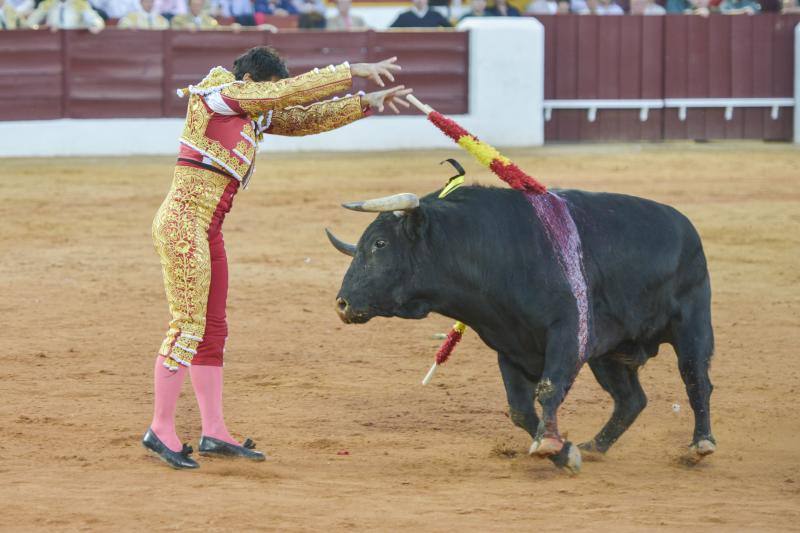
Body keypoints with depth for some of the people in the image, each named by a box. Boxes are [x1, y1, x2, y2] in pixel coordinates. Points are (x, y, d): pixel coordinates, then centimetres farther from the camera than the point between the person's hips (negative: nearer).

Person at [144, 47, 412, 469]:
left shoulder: (255, 115, 18)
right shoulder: (219, 95, -8)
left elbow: (304, 118, 21)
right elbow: (293, 91, -12)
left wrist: (366, 103, 16)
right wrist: (353, 71, -10)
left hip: (207, 230, 10)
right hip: (183, 222, -10)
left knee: (212, 329, 11)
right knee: (188, 326, -10)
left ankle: (214, 432, 15)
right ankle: (160, 429, -6)